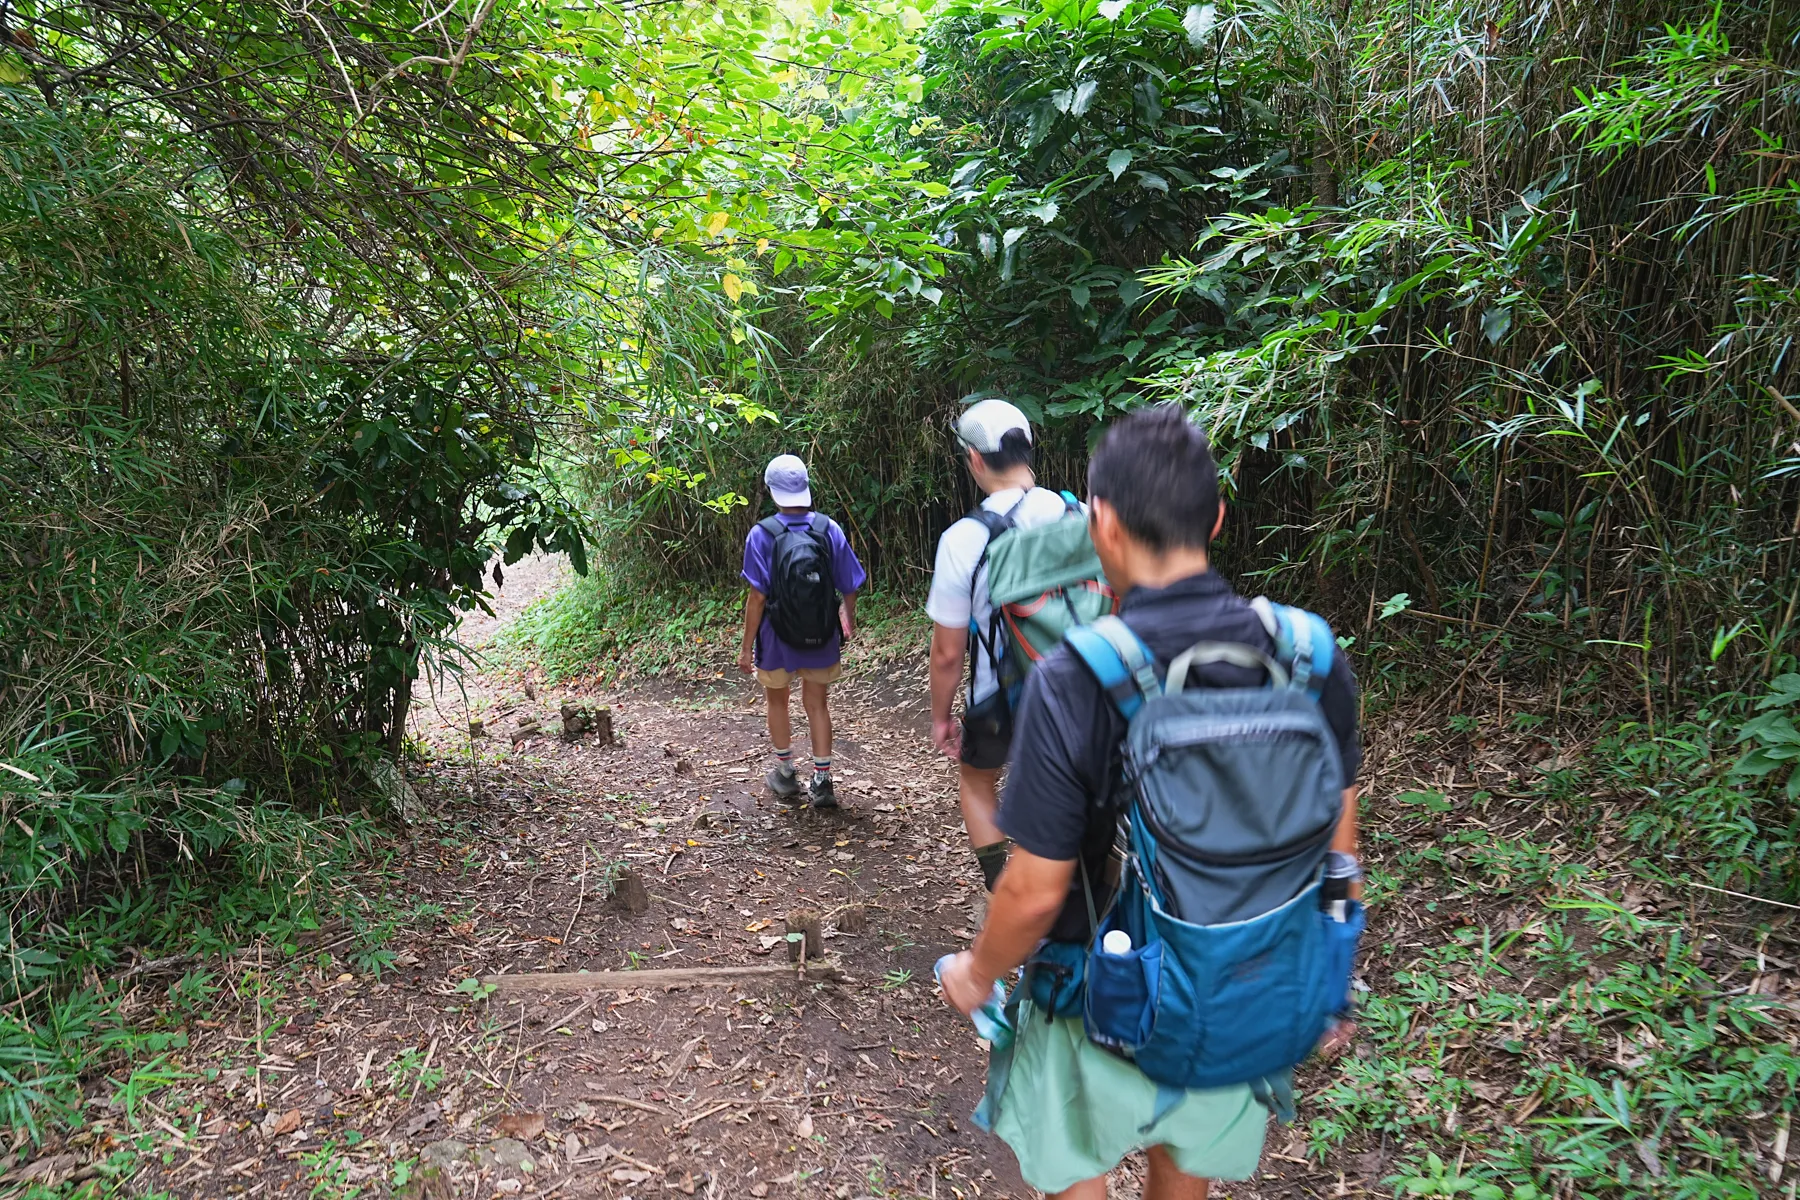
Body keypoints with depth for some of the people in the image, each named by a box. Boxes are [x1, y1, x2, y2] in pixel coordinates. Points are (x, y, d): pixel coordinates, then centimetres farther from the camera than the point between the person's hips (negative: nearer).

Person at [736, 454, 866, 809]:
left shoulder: (761, 534, -15)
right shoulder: (829, 529, -8)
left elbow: (757, 596, -15)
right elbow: (850, 588, -3)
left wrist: (747, 647, -7)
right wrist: (849, 622, 16)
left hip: (778, 639, -2)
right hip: (823, 638, 2)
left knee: (777, 702, 21)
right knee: (816, 704, 17)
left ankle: (785, 773, 34)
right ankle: (822, 782, 17)